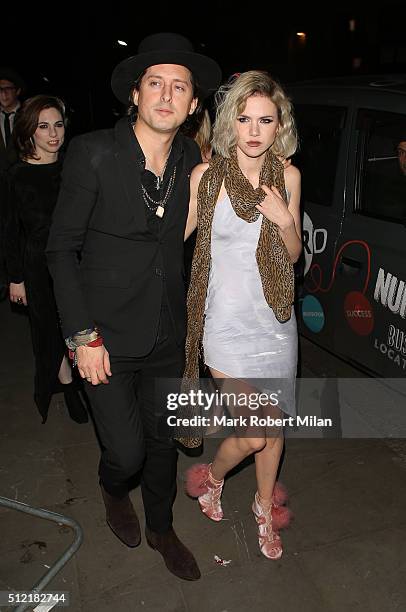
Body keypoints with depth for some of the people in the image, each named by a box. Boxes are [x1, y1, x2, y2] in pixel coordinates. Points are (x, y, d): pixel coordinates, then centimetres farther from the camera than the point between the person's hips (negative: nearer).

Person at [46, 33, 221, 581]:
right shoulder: (93, 153, -13)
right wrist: (83, 335, -13)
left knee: (163, 441, 18)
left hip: (168, 333, 4)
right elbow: (62, 248, -10)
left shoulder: (195, 160, -1)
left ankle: (161, 529, 46)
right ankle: (113, 490, 42)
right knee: (126, 453, 2)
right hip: (108, 335, -3)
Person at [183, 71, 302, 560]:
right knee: (251, 436, -4)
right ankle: (212, 478, 32)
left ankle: (264, 508, 44)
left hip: (276, 318, 4)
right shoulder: (207, 175, -9)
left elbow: (294, 253, 7)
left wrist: (283, 220, -12)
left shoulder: (287, 176, 0)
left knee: (274, 423, 17)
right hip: (226, 321, -4)